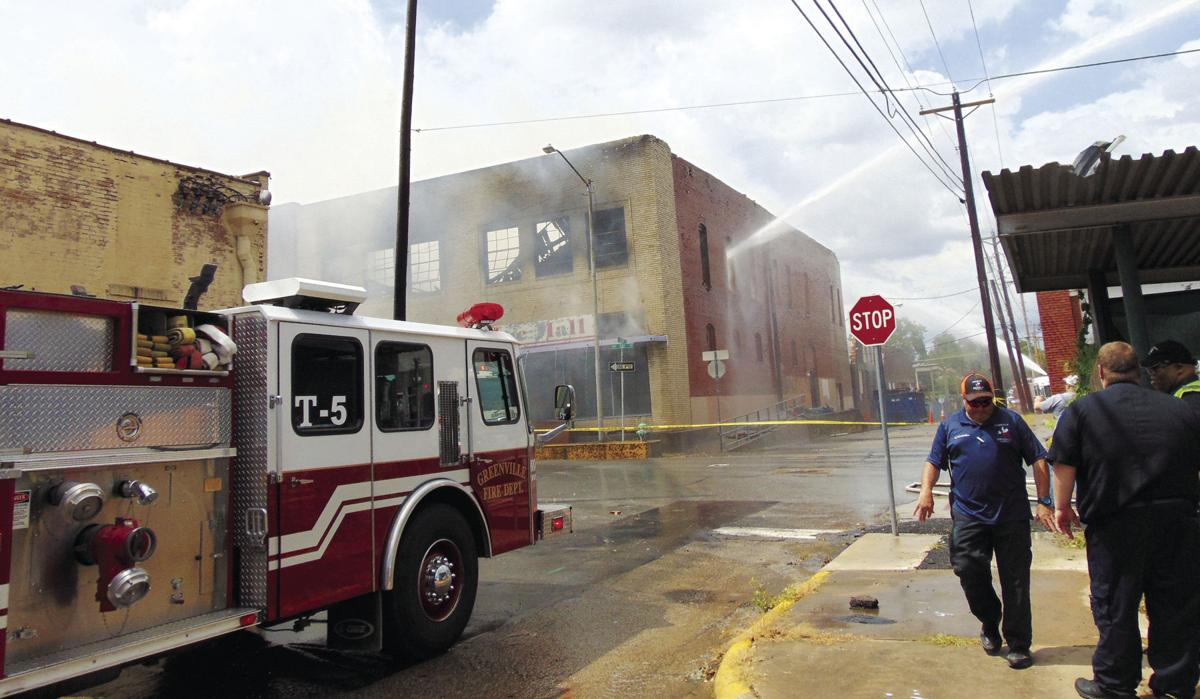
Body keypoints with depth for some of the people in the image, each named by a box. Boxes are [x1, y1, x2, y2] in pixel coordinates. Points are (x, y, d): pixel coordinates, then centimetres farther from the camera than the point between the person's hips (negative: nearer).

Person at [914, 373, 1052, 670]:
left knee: (1015, 581, 3)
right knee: (968, 570, -6)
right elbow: (934, 461, 13)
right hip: (968, 515, 1)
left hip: (1012, 515, -1)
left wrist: (1044, 501, -1)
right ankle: (990, 623, 21)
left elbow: (1038, 460, 6)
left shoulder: (1011, 421, 7)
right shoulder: (950, 426, 11)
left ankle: (1018, 645, 16)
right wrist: (926, 490, -5)